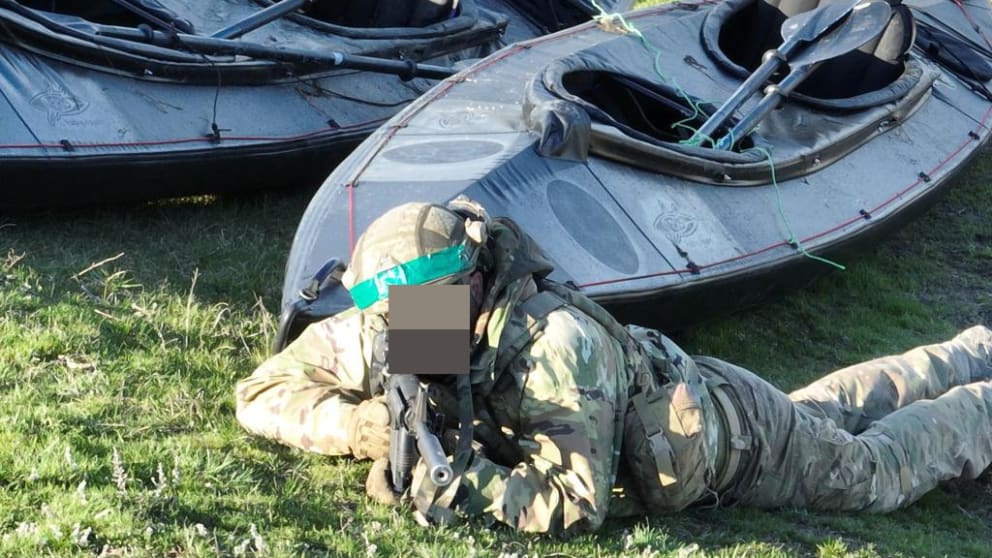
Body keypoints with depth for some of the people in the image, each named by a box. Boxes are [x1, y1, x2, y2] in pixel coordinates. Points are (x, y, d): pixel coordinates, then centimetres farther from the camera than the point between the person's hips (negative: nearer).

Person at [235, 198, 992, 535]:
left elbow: (575, 502, -37)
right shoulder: (382, 338, -23)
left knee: (876, 470, 18)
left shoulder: (552, 342, -42)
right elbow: (263, 391, -17)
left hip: (727, 434, -7)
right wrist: (368, 425, -32)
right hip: (670, 384, 7)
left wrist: (460, 478, -44)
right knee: (824, 411, 30)